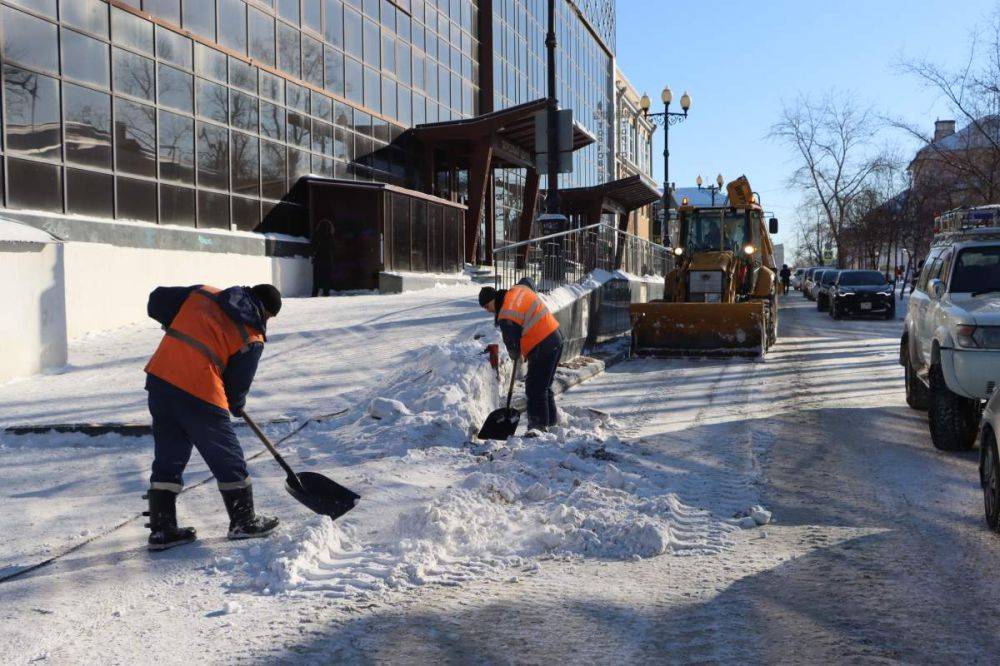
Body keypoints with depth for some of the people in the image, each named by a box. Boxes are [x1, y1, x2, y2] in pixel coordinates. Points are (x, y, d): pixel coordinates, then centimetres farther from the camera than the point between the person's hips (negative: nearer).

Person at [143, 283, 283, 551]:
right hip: (200, 393, -5)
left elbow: (157, 300, 16)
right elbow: (238, 383, 5)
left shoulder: (201, 293, 13)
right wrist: (236, 405, 27)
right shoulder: (252, 338, 1)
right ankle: (244, 522, 23)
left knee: (168, 457, 17)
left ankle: (161, 529, 20)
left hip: (159, 377, 6)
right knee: (227, 458, 12)